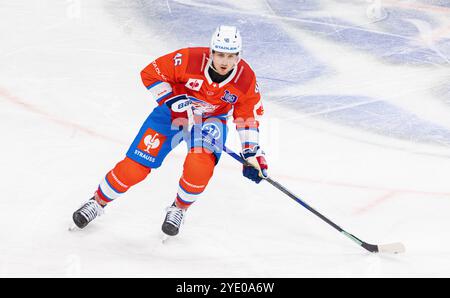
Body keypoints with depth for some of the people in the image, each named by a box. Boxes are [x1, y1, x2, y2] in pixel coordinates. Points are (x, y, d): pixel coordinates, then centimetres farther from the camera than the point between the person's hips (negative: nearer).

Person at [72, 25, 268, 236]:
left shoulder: (246, 78, -21)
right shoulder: (189, 59, -29)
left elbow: (247, 116, -6)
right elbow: (150, 74, -17)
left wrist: (252, 153, -10)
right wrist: (171, 100, -24)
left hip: (211, 120, 1)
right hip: (173, 112, -1)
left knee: (199, 165, -28)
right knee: (135, 166, -5)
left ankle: (178, 209, 0)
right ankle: (98, 202, 20)